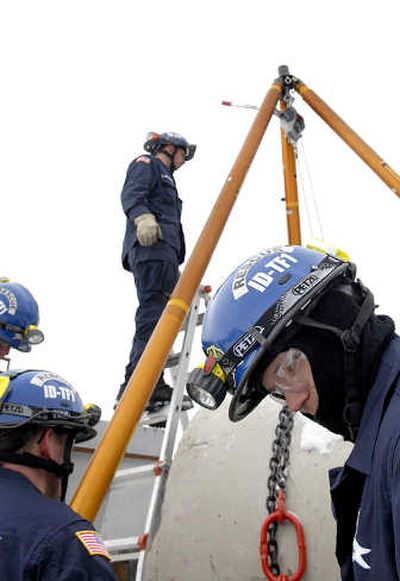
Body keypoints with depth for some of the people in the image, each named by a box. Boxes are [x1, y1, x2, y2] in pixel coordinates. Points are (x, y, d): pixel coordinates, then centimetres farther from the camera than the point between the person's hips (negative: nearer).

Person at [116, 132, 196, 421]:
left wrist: (177, 265, 27)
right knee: (152, 316, -22)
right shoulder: (146, 165, 11)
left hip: (165, 251, 10)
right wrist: (143, 216, -32)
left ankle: (154, 386, 0)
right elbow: (132, 194, -10)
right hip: (151, 246, -10)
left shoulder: (166, 178, 38)